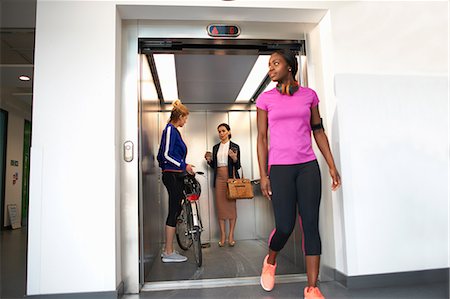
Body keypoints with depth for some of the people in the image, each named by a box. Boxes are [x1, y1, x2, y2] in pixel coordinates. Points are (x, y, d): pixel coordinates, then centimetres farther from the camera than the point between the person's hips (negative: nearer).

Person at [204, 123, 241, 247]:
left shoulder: (234, 147, 3)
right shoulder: (215, 147, 15)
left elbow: (238, 166, 0)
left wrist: (234, 158, -19)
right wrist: (209, 160, 0)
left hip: (231, 177, -3)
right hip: (219, 178, 4)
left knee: (231, 204, -5)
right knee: (220, 205, 0)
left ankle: (231, 235, 1)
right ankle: (222, 235, 5)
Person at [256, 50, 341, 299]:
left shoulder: (309, 95, 9)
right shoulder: (265, 99, 4)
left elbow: (318, 131, 12)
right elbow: (262, 138, 3)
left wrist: (332, 165, 8)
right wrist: (263, 175, -3)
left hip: (308, 166, 2)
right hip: (279, 168, -2)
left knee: (311, 225, 0)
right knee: (285, 226, -3)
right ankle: (270, 260, 31)